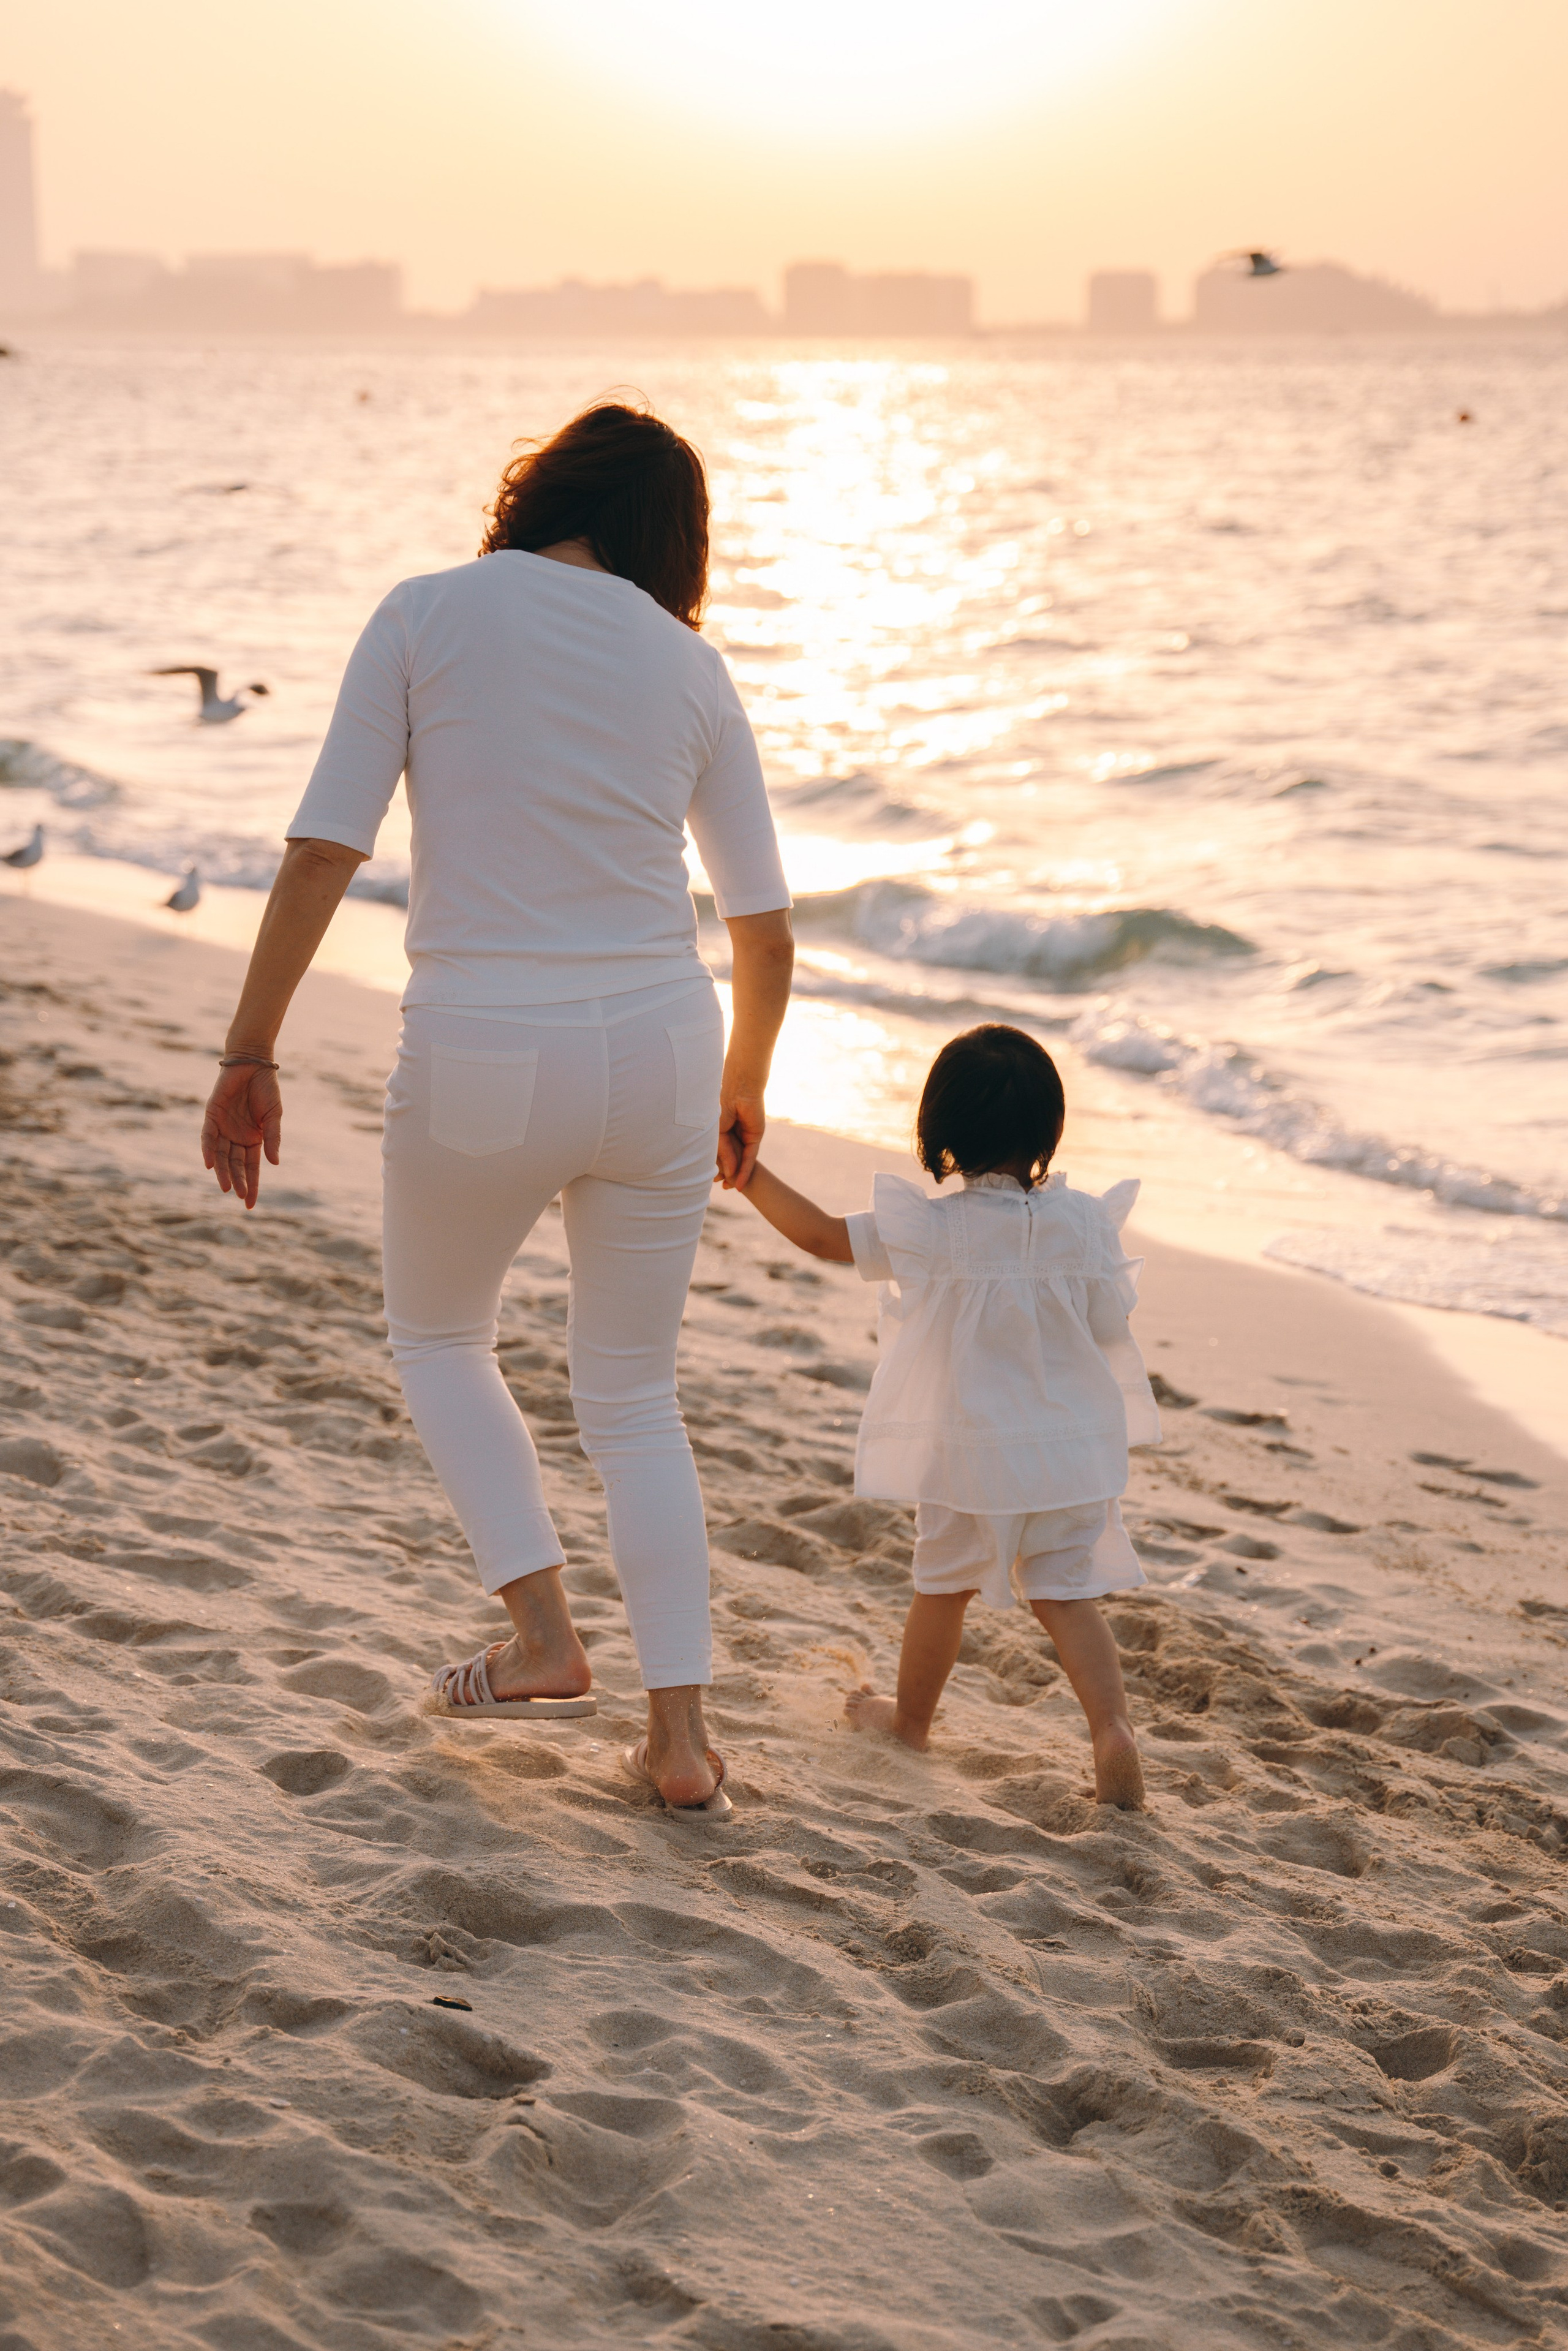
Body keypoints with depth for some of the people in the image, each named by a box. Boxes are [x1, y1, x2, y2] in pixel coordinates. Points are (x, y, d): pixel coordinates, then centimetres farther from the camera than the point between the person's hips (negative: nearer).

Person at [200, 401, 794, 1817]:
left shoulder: (428, 614, -1)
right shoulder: (689, 666, 8)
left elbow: (323, 853, -7)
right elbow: (766, 923, 10)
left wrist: (250, 1054, -1)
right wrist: (743, 1087, 27)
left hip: (483, 1063, -3)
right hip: (656, 1056, 3)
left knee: (438, 1337, 25)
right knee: (634, 1396, 18)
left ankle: (543, 1633, 13)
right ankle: (681, 1734, 16)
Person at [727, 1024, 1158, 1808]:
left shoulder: (930, 1230, -14)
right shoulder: (1083, 1222, -9)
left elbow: (821, 1234, -7)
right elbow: (1107, 1329, -1)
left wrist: (749, 1175, 2)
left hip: (968, 1455, -1)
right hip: (1070, 1449, 1)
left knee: (943, 1584, 18)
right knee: (1065, 1593, 8)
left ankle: (911, 1716, 37)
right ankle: (1113, 1728, -9)